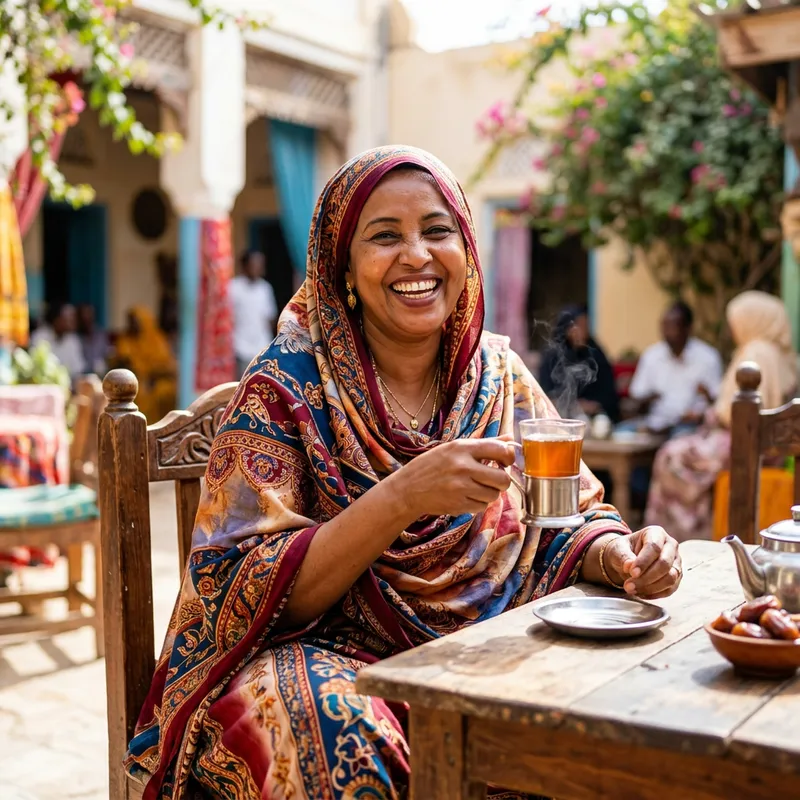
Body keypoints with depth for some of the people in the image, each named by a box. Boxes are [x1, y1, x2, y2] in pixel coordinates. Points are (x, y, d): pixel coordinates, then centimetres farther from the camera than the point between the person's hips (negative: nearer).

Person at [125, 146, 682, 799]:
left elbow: (570, 520, 9)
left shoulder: (500, 376, 4)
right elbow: (256, 594, -15)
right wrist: (403, 496, -28)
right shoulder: (284, 389, -9)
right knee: (350, 733, -36)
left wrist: (617, 553, -15)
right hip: (335, 658, -4)